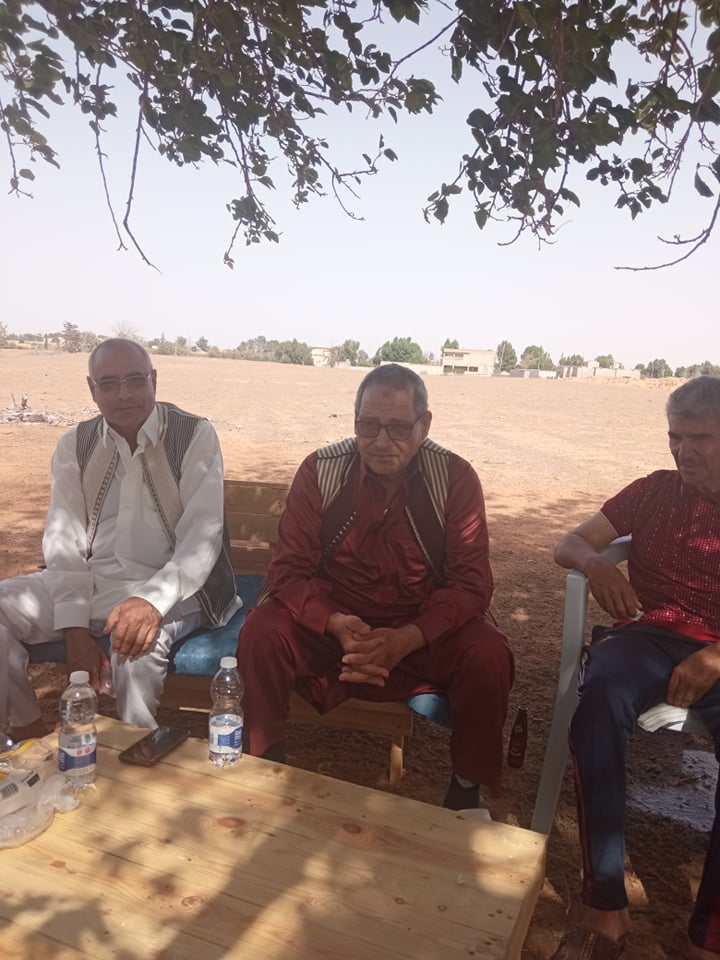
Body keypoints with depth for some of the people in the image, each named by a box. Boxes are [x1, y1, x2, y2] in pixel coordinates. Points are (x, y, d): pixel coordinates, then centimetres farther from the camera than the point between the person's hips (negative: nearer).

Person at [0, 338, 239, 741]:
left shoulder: (195, 436, -6)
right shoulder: (74, 446, 6)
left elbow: (203, 535, -15)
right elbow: (64, 540, 0)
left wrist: (152, 600, -32)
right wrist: (74, 626, -13)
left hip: (166, 587, -4)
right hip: (89, 583, 5)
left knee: (138, 642, -35)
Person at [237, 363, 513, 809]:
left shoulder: (456, 477, -12)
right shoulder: (320, 471, -11)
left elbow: (472, 581, -15)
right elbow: (289, 570, -11)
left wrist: (407, 639, -32)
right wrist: (336, 624, -31)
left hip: (425, 626, 0)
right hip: (333, 617, 1)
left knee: (489, 655, -26)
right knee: (261, 634, -25)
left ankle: (468, 788, 2)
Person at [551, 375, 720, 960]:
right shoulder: (657, 491, 14)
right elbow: (569, 544, 8)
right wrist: (595, 563, -17)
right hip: (648, 638, 1)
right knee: (599, 703, -34)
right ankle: (606, 906, -26)